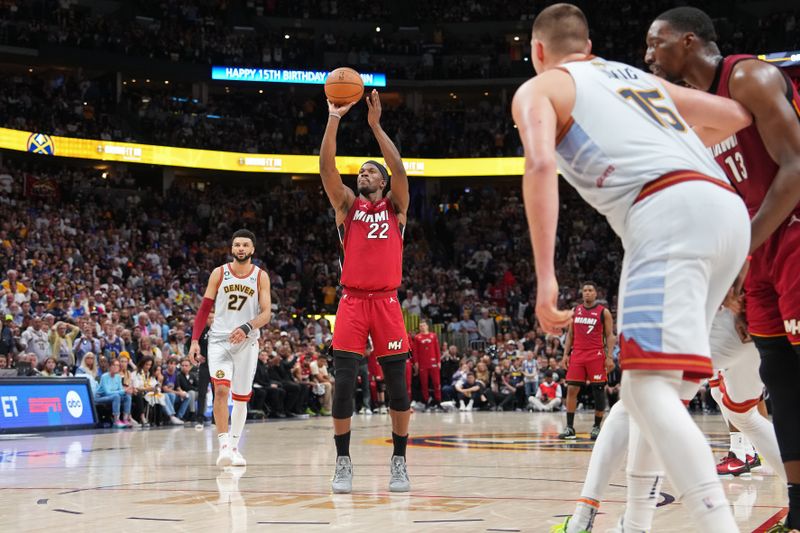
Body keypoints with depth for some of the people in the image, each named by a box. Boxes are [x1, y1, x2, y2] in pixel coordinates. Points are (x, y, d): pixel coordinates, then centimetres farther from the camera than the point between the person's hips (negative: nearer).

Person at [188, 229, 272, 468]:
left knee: (241, 398, 8)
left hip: (247, 343, 1)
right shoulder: (219, 273, 1)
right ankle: (224, 445, -20)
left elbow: (266, 313, -7)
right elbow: (205, 308, 3)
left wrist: (246, 328, -26)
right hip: (219, 341, -1)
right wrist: (194, 341, -5)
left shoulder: (261, 276, 0)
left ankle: (234, 447, 21)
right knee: (221, 389, -19)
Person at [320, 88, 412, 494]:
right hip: (352, 301, 0)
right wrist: (334, 118, -8)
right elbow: (326, 167, -1)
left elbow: (399, 169, -5)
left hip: (386, 301, 0)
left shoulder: (395, 206, 11)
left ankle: (399, 462, 11)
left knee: (397, 383, -1)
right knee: (344, 382, -7)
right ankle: (343, 463, 3)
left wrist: (375, 125, -8)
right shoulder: (346, 205, 13)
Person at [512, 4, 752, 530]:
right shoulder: (638, 76, 34)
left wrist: (545, 275, -12)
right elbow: (737, 116, 36)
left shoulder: (538, 88, 15)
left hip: (669, 212, -7)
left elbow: (541, 164, -6)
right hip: (728, 209, 8)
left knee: (649, 388, -15)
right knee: (644, 382, 18)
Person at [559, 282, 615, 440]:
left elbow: (610, 336, -2)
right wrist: (566, 354, 6)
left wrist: (610, 357, -11)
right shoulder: (575, 311, 11)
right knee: (571, 389, -3)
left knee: (598, 391, 0)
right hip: (577, 354, 3)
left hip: (596, 356, -3)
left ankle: (596, 427, 10)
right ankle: (570, 428, 0)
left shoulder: (604, 312, 0)